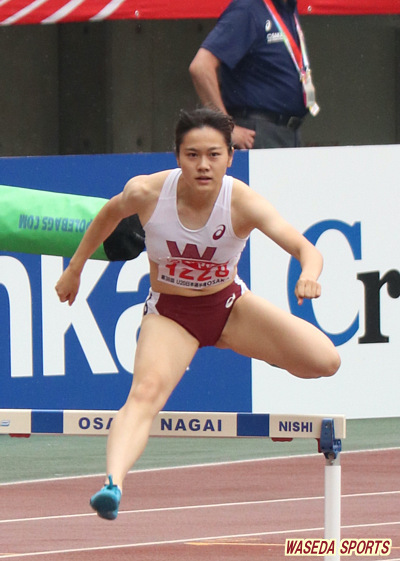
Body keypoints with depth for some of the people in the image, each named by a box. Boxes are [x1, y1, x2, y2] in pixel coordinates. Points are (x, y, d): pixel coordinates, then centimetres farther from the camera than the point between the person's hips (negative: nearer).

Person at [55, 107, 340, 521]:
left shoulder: (243, 203, -26)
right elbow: (111, 213, 3)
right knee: (146, 392, -31)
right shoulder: (146, 192, -22)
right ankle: (113, 483, -47)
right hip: (169, 313, -2)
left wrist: (309, 275, -60)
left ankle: (230, 347, 19)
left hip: (229, 305, 2)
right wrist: (75, 269, 10)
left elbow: (304, 247, -37)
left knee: (324, 362, -10)